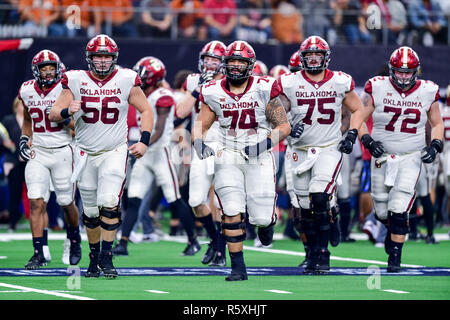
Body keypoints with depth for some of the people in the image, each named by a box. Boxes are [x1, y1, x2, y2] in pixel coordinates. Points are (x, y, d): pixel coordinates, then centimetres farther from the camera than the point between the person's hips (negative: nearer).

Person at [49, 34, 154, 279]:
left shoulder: (126, 81, -4)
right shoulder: (76, 81, -3)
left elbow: (145, 111, 7)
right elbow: (53, 114, -2)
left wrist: (144, 140, -5)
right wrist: (67, 111, -24)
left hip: (114, 151, -2)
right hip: (85, 153, 2)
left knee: (109, 202, -19)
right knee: (90, 210, 8)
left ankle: (106, 256, -10)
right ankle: (94, 256, 25)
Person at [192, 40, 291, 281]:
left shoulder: (264, 90, -8)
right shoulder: (214, 93, 0)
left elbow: (284, 126, -4)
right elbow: (200, 125, 8)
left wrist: (265, 143, -20)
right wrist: (199, 143, -14)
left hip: (259, 158, -2)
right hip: (228, 159, 2)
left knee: (261, 218, -5)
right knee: (232, 213, -12)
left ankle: (266, 220, 34)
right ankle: (238, 267, -2)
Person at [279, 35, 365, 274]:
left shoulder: (340, 82, -2)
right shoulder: (290, 84, -2)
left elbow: (357, 109, 12)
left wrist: (352, 134, -2)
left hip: (330, 149, -2)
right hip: (301, 151, 2)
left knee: (320, 197, -20)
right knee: (305, 206, 5)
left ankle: (323, 255, -13)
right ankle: (313, 254, 22)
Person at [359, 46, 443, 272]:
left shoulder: (427, 92, -3)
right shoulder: (377, 89, -8)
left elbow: (437, 124, 12)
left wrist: (435, 145, -5)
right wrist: (368, 141, -17)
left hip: (411, 158, -1)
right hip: (382, 156, 1)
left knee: (399, 208, -16)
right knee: (382, 212, 9)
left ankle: (395, 258, -5)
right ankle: (393, 230, 45)